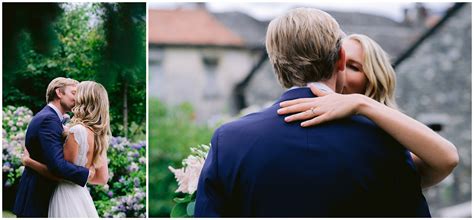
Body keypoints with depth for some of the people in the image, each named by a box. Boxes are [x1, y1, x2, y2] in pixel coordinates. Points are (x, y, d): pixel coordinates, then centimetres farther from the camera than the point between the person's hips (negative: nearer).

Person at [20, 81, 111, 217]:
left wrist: (29, 162, -4)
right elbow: (102, 178, 9)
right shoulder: (99, 135, 5)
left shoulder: (77, 131, -17)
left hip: (67, 196, -7)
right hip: (82, 195, 7)